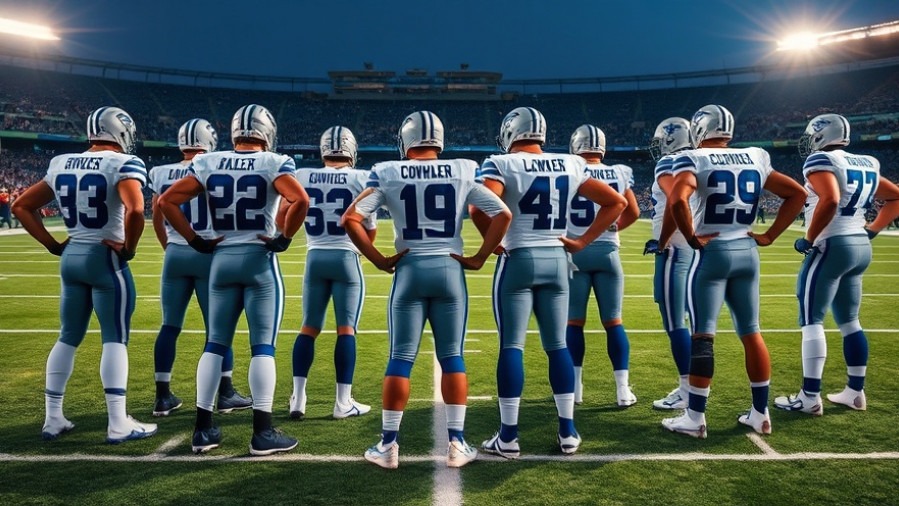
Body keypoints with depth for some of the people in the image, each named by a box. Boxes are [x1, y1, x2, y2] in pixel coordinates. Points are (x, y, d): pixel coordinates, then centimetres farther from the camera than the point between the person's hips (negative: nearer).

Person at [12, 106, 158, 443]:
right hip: (105, 259, -6)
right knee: (115, 339, 0)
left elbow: (21, 206, 14)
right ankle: (118, 424, 2)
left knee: (68, 337, 16)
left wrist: (54, 245, 11)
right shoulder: (123, 164, -12)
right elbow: (135, 210, -29)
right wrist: (128, 249, -14)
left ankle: (53, 419, 22)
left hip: (71, 257, 7)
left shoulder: (61, 164, 9)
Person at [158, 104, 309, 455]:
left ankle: (203, 429, 17)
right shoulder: (273, 163, -6)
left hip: (222, 260, 4)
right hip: (260, 261, -4)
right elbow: (301, 200, -23)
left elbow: (167, 202, 2)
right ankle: (263, 433, 4)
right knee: (263, 347, 1)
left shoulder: (207, 163, 6)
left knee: (216, 343, 13)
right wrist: (284, 238, -11)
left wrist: (196, 241, 5)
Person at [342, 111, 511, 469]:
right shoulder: (462, 172, 3)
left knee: (400, 359, 6)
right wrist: (478, 258, 2)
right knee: (452, 357, 9)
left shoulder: (388, 174, 0)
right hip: (450, 270, 1)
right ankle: (456, 443, 12)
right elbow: (503, 215, -1)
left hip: (410, 270, -1)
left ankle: (388, 444, 12)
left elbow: (351, 219, -6)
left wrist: (379, 260, -1)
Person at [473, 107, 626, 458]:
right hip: (557, 260, 4)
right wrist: (582, 241, 8)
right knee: (557, 345, 13)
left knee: (511, 346, 2)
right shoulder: (571, 165, 8)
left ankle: (508, 437, 7)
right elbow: (616, 202, 9)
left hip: (518, 260, -4)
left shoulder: (501, 164, -5)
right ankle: (567, 432, 17)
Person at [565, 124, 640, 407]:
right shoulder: (619, 174, 3)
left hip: (575, 252, -2)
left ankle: (575, 388, 13)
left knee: (574, 322, 7)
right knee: (613, 322, 9)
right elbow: (632, 214, 11)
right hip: (607, 252, 2)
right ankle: (623, 390, 10)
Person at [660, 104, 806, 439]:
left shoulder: (694, 160, -7)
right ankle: (760, 413, 21)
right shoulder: (755, 159, 11)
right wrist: (769, 236, 12)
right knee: (751, 332, 13)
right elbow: (797, 194, 15)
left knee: (703, 335, -2)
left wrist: (691, 238, -14)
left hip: (712, 252, -5)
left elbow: (677, 200, -26)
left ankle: (695, 418, 4)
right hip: (746, 252, 6)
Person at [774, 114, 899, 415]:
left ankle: (810, 397, -3)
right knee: (849, 322, 16)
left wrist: (809, 239, -17)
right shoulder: (866, 166, 15)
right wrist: (872, 231, 20)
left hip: (832, 247, -9)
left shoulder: (821, 161, -10)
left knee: (811, 322, -4)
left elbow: (830, 200, -27)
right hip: (860, 248, 9)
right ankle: (855, 392, 22)